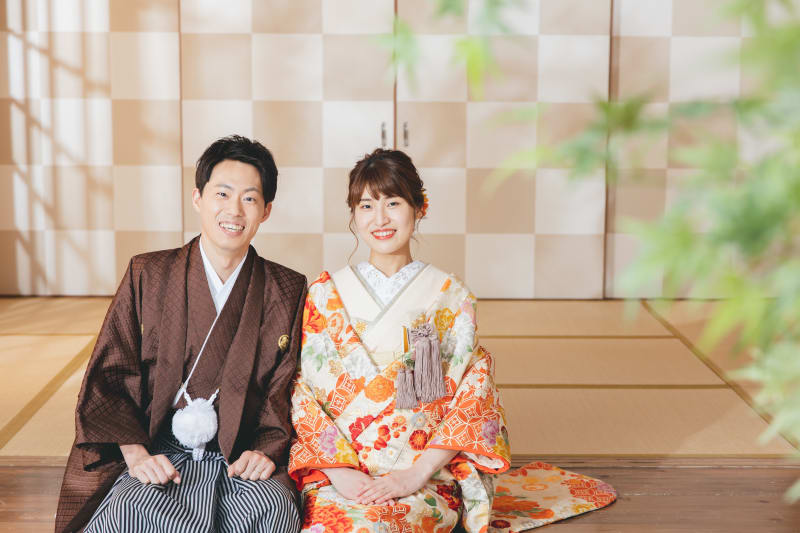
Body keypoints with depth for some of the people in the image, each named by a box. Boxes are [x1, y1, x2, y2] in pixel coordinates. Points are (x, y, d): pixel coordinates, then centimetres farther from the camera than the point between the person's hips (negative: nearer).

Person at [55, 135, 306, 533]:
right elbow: (108, 379, 4)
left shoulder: (287, 292, 9)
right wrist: (136, 453, -12)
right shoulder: (146, 276, 7)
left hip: (240, 457, 1)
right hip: (156, 453, 0)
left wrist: (266, 450, -12)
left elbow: (288, 394, 8)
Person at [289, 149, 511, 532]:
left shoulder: (452, 299, 7)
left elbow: (472, 399, 2)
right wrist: (339, 469, -10)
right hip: (336, 477, 1)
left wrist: (416, 474, -10)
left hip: (426, 481, -1)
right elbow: (304, 392, 5)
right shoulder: (324, 295, 10)